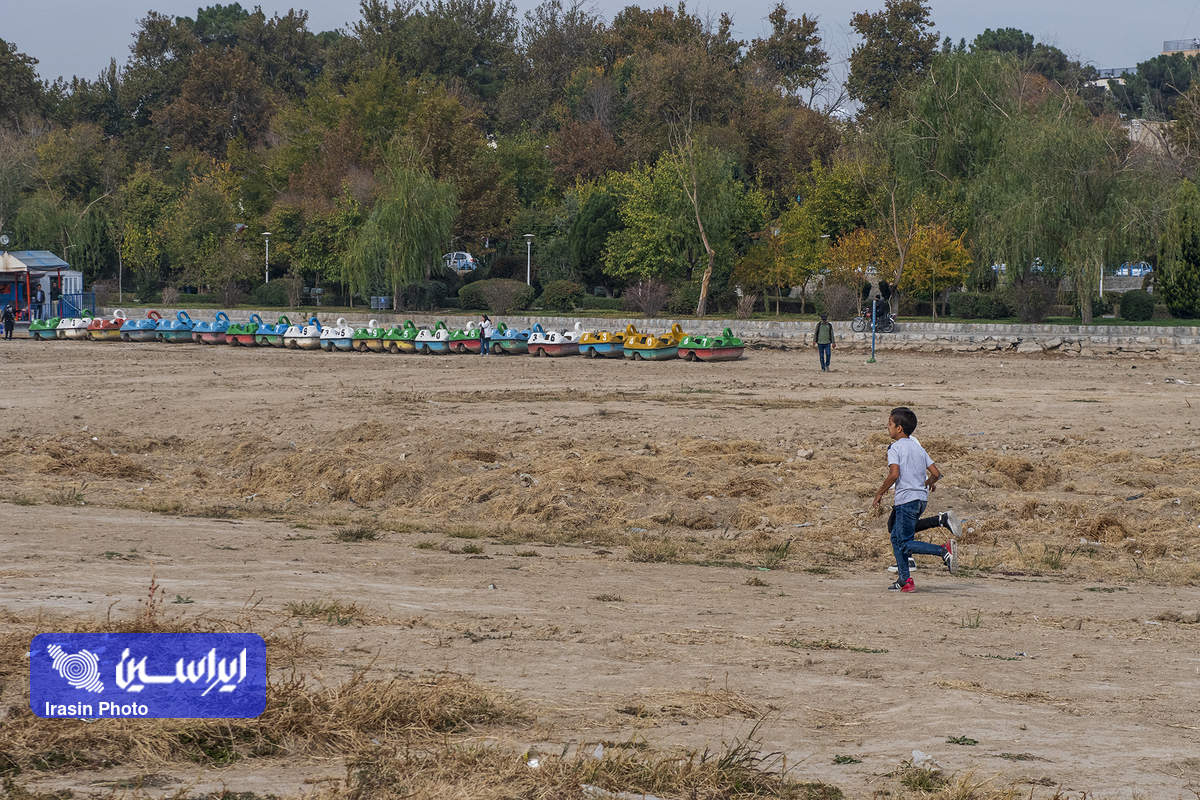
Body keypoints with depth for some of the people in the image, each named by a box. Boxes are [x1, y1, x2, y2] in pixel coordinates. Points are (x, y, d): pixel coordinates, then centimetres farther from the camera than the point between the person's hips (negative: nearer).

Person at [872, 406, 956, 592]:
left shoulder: (895, 448, -6)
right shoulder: (918, 448, 15)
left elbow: (894, 474, -20)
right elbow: (936, 473, 11)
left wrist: (880, 492, -8)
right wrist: (928, 484, 33)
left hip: (907, 499, -8)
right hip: (921, 498, 8)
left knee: (905, 544, -7)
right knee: (896, 537, 18)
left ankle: (944, 550, -26)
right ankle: (904, 580, 15)